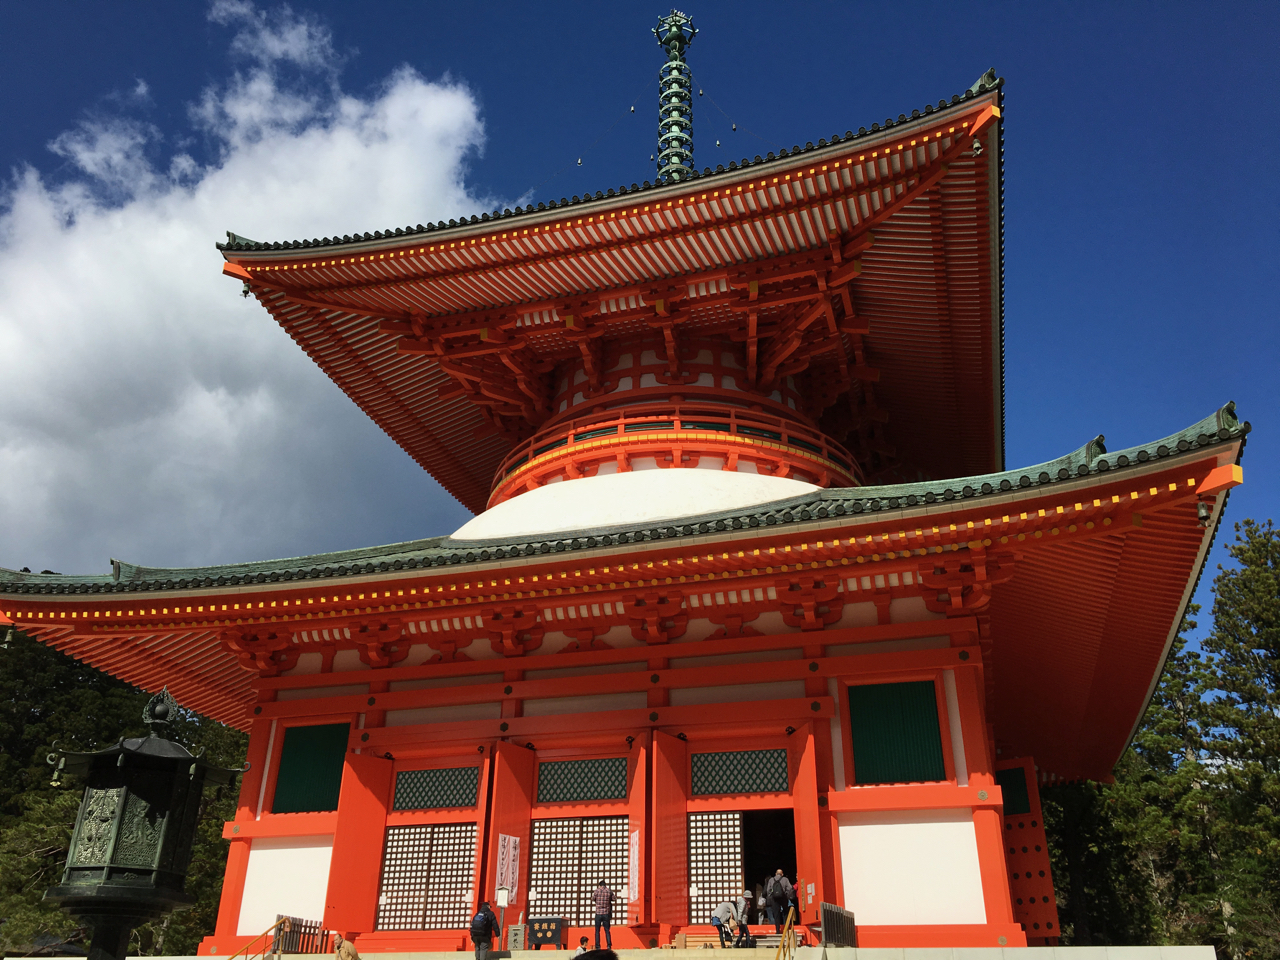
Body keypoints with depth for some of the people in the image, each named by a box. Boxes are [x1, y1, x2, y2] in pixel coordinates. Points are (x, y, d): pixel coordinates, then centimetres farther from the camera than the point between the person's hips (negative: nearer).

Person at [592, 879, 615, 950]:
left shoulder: (597, 890, -6)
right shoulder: (609, 891, 1)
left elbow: (593, 898, 8)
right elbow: (613, 899, 14)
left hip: (598, 913, -2)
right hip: (606, 913, 2)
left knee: (597, 930, 6)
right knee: (607, 930, 8)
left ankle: (597, 946, 1)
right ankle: (609, 945, -2)